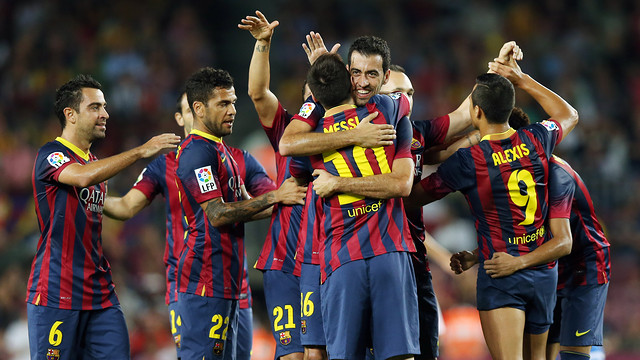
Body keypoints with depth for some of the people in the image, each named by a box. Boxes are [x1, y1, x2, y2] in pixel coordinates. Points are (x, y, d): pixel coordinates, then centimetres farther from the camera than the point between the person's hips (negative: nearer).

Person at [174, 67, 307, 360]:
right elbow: (218, 215, -18)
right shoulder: (197, 152, -12)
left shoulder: (221, 150, 21)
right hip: (206, 280, -10)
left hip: (225, 280, 10)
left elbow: (244, 207, 21)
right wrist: (274, 197, -15)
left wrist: (284, 199, 7)